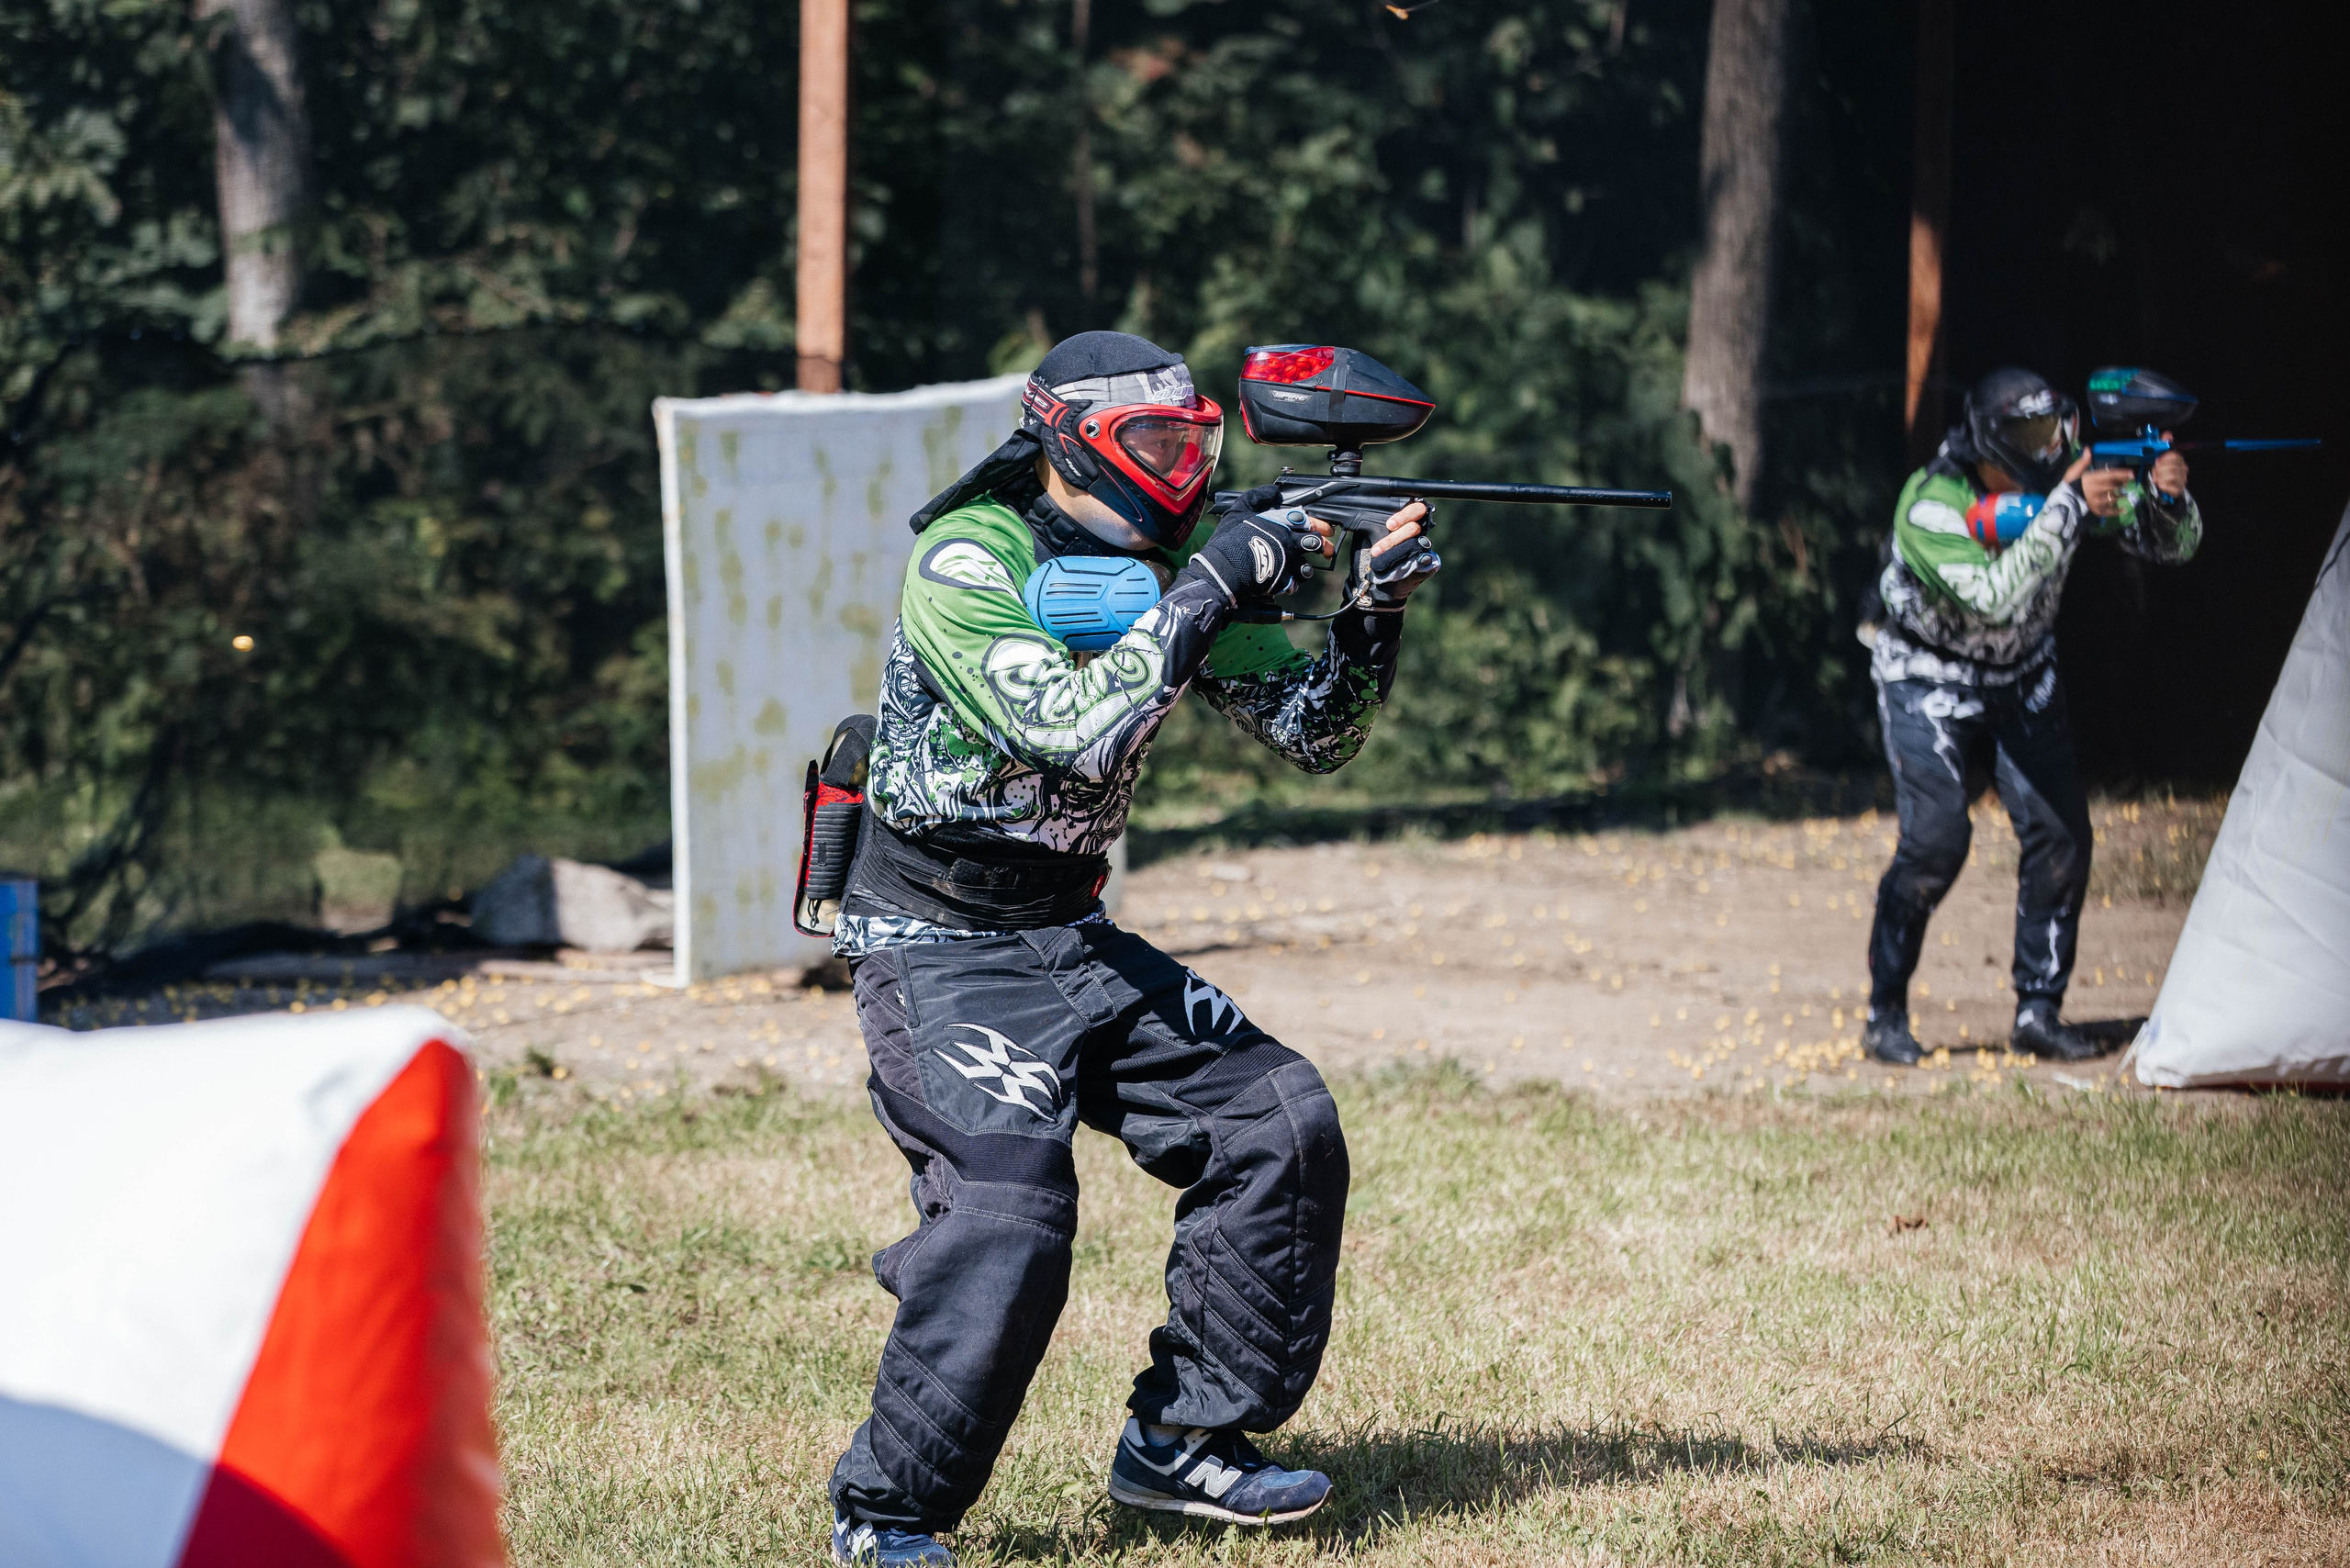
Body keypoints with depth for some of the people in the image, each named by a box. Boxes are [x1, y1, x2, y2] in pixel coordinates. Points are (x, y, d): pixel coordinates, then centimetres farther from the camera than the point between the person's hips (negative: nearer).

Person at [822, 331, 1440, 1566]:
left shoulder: (1170, 562, 4)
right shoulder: (966, 561, -18)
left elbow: (1312, 733, 5)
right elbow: (1077, 732, -30)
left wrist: (1373, 611, -12)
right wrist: (1207, 592, -26)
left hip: (1070, 940, 8)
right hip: (938, 947, -8)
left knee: (1280, 1125, 0)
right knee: (1010, 1198, -26)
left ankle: (1182, 1441, 11)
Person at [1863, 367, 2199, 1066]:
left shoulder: (2070, 474, -14)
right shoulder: (1931, 505, -29)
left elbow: (2170, 543, -9)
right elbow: (1995, 596, -41)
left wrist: (2167, 498, -32)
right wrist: (2068, 507, -44)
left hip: (2021, 678, 5)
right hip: (1930, 679, -5)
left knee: (2060, 831, -7)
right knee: (1936, 839, -16)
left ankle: (2039, 1011, 4)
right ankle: (1885, 1016, -2)